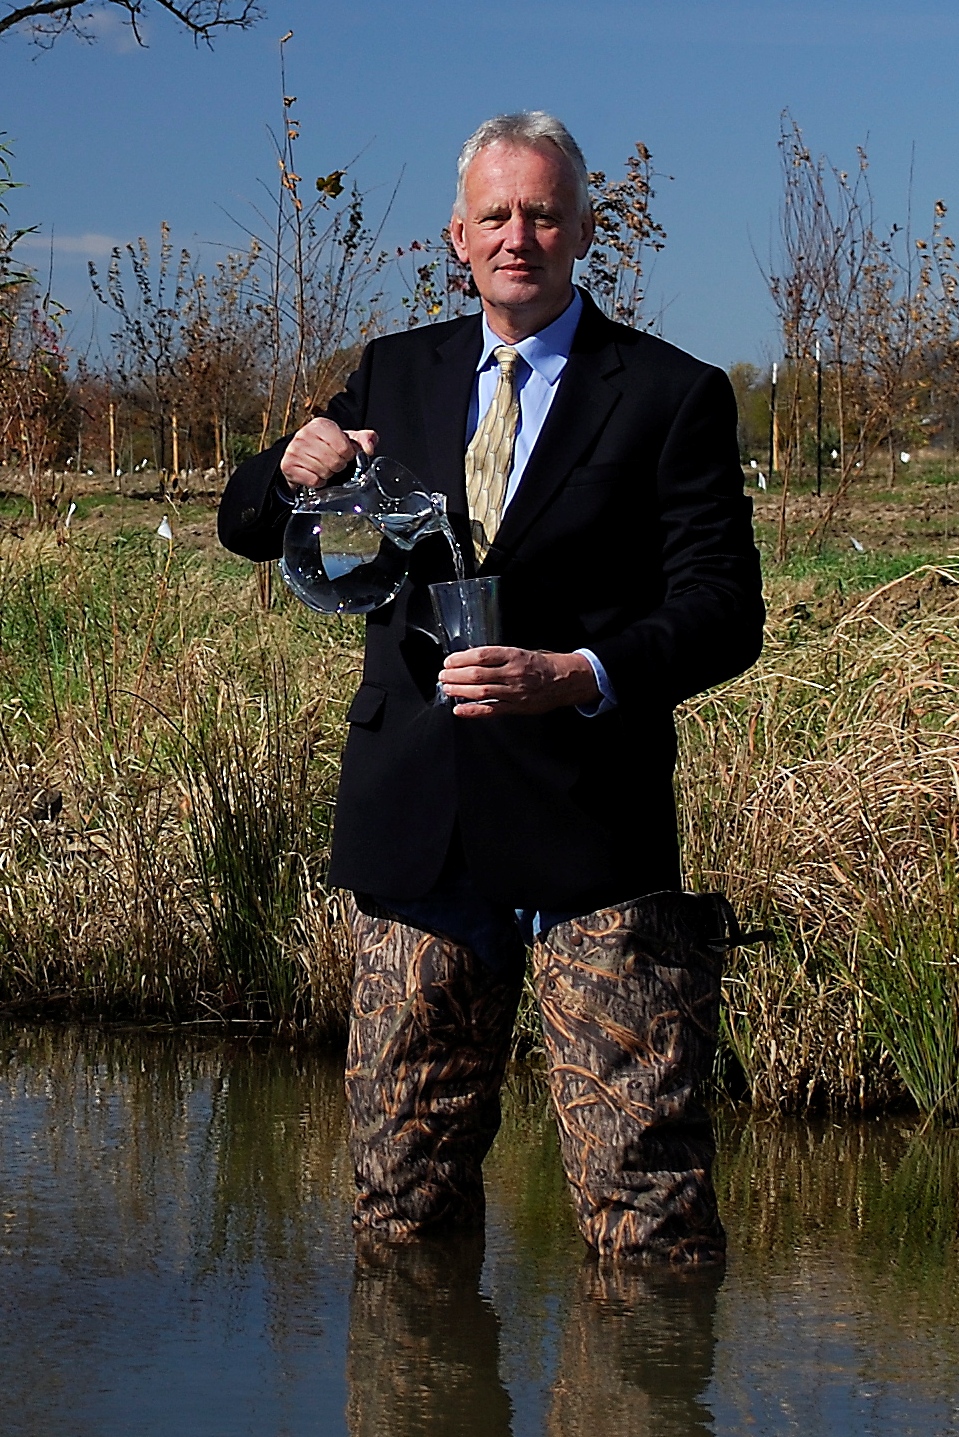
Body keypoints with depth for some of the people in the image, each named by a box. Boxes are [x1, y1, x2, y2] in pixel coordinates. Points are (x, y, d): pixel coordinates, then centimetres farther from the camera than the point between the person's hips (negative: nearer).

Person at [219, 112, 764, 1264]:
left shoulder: (672, 396, 2)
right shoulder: (397, 373, 15)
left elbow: (724, 609, -4)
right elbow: (244, 528, 18)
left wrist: (580, 675, -21)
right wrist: (295, 469, -6)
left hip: (587, 825, -4)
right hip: (414, 821, 4)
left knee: (644, 1202, -7)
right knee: (401, 1194, 8)